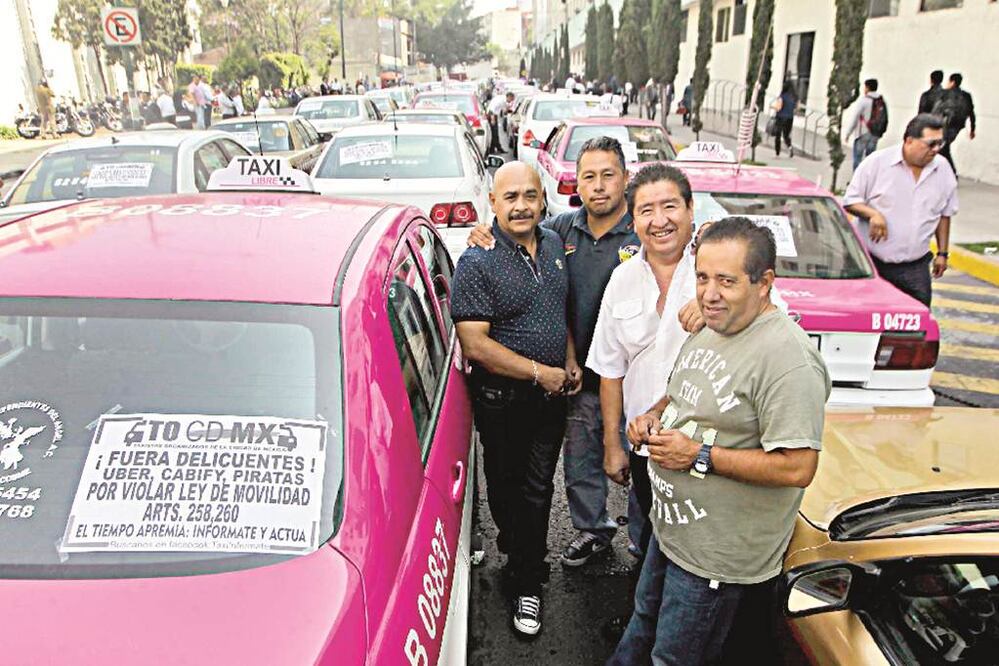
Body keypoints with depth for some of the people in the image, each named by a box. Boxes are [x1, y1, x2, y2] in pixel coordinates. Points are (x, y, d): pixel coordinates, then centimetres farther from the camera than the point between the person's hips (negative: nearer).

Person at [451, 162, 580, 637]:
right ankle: (520, 554, 39)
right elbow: (474, 345, -21)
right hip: (503, 401, -5)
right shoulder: (477, 263, -16)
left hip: (552, 396, 5)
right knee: (507, 487, 14)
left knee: (538, 489, 12)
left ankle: (526, 584, 27)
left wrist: (570, 362, 4)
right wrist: (540, 372, -20)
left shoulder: (553, 245, 5)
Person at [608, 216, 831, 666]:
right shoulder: (707, 329, 3)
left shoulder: (788, 358, -27)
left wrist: (699, 455, -26)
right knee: (643, 622, 30)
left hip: (717, 557, -8)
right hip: (670, 527, 9)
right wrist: (654, 416, -1)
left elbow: (797, 469, -29)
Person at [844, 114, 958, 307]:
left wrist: (942, 253, 13)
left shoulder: (943, 169, 6)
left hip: (915, 268, 3)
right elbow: (850, 200, -2)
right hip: (872, 264, -3)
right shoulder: (877, 162, -6)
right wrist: (873, 214, -21)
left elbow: (945, 215, 15)